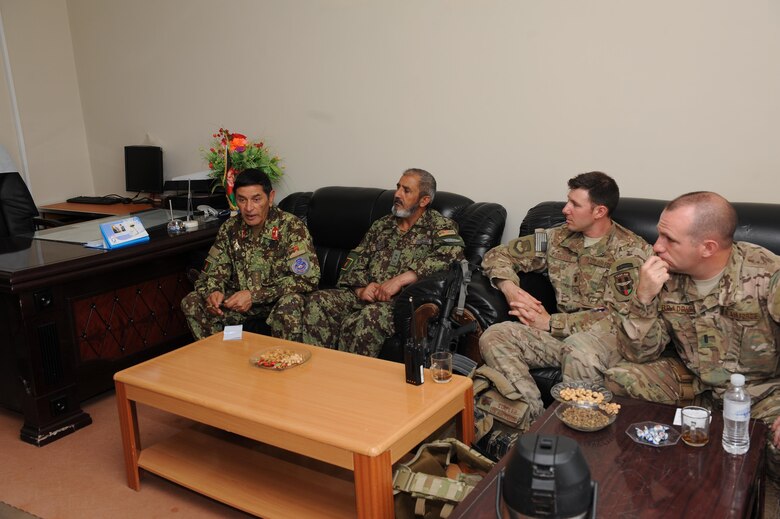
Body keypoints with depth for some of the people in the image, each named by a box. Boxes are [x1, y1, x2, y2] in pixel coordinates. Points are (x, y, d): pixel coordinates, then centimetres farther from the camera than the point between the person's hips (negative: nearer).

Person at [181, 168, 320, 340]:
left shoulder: (292, 227, -16)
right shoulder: (230, 228, 0)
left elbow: (308, 278, -23)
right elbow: (213, 270, 6)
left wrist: (254, 295, -28)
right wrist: (213, 291, -20)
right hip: (239, 300, 5)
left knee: (290, 303, -37)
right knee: (191, 302, -11)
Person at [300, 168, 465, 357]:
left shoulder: (440, 226, 4)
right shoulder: (382, 225, 21)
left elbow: (453, 252, -18)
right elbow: (354, 262, 17)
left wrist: (401, 279, -22)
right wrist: (361, 289, -7)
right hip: (367, 296, 6)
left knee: (370, 316, -37)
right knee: (317, 301, -19)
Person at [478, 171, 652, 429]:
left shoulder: (631, 251, -7)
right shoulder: (557, 238, 9)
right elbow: (497, 255, 14)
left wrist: (551, 322, -13)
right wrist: (510, 288, -7)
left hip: (609, 334, -5)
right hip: (562, 331, 5)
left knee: (579, 349, -41)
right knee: (492, 338, -20)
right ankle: (535, 419, -26)